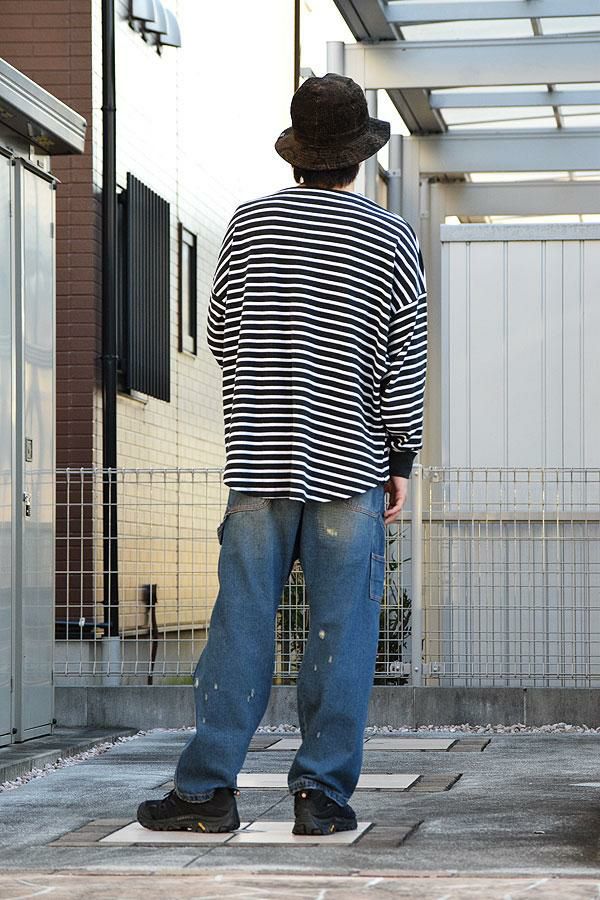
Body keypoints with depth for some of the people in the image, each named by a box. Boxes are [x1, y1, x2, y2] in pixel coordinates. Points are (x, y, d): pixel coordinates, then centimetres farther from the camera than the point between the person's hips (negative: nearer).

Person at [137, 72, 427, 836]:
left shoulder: (249, 223, 2)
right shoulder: (392, 240, -2)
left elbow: (220, 337, 9)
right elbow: (405, 365, -1)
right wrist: (400, 462, 6)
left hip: (258, 459, 2)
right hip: (350, 466, -2)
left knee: (241, 623, 4)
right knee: (340, 634, 3)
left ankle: (208, 787, 5)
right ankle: (322, 792, 3)